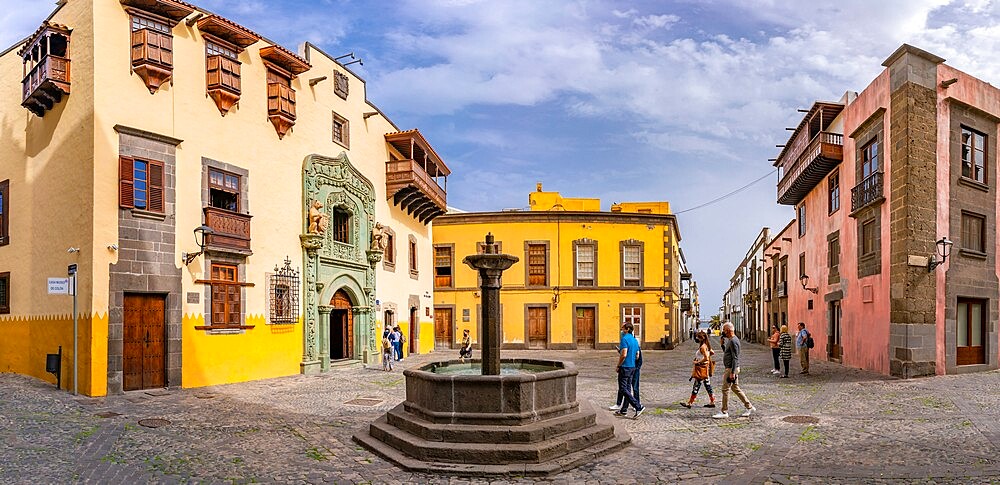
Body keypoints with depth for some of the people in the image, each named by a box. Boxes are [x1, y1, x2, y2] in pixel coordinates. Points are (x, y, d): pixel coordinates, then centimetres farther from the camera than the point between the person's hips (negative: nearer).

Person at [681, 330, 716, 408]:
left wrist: (698, 362, -18)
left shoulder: (702, 347, -18)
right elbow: (712, 352, 23)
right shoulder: (706, 346, 10)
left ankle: (690, 403, -1)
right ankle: (712, 402, 18)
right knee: (708, 385, 14)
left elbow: (706, 358, -26)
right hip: (706, 369, 10)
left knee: (696, 386, -5)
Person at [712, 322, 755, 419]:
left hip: (731, 369, -10)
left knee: (725, 390, -4)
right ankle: (749, 407, 22)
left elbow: (735, 358, -22)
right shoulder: (730, 340, 14)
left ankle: (724, 412, 2)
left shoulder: (733, 341, -18)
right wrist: (723, 344, 9)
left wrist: (732, 372, -24)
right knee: (736, 388, 16)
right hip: (730, 368, 10)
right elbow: (726, 352, 25)